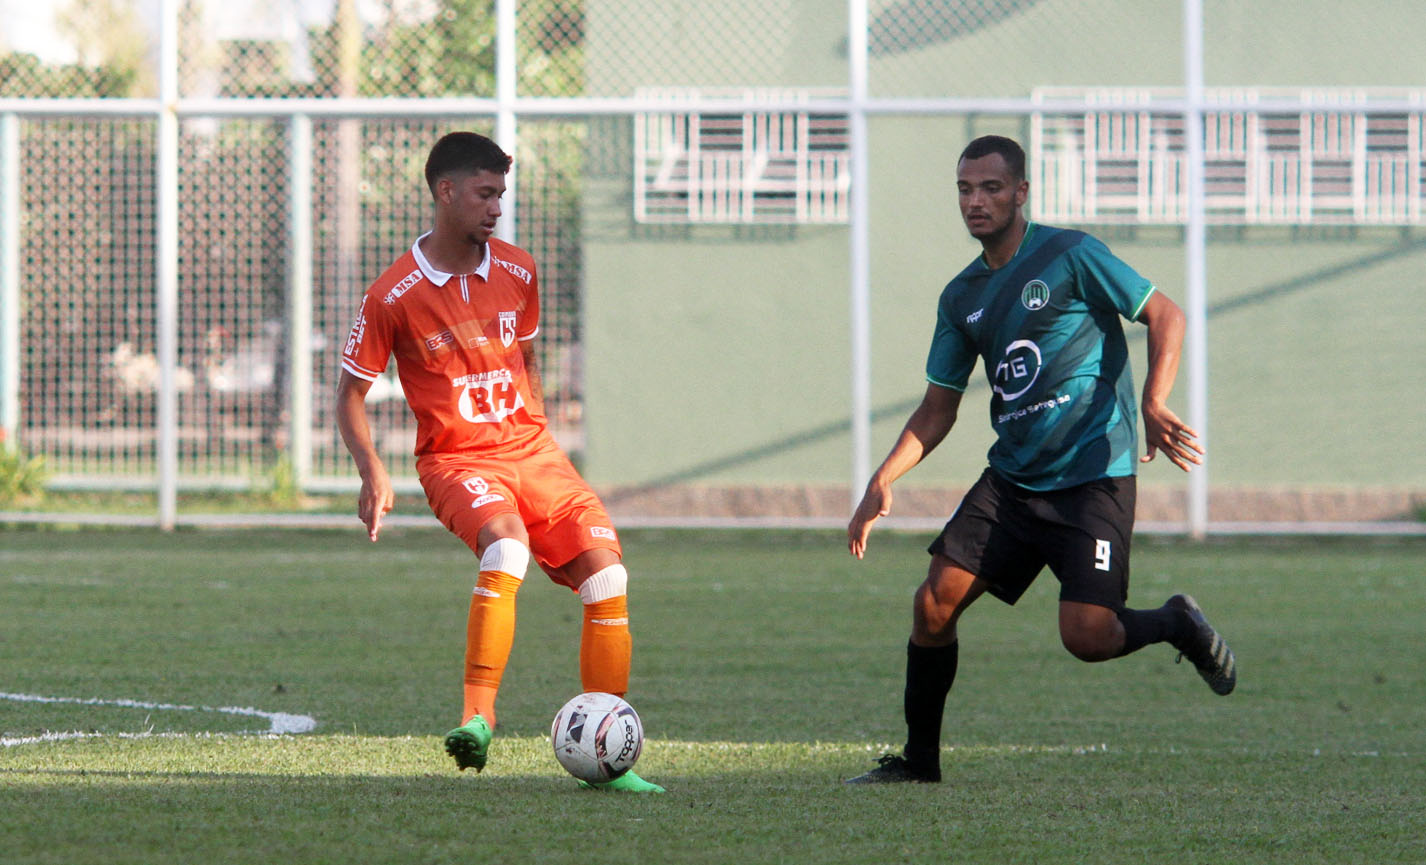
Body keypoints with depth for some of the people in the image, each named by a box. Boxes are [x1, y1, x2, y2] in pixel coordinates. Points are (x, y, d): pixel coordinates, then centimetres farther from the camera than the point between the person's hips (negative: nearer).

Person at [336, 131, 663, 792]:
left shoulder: (518, 273, 8)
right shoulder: (394, 296, -7)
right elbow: (351, 393, 1)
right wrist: (372, 473, -12)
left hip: (531, 448, 5)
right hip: (456, 461, -5)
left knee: (606, 574, -11)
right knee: (507, 543, -36)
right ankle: (477, 720, -37)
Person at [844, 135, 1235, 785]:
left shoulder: (1069, 256, -7)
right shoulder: (962, 298, 11)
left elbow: (1165, 317, -6)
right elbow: (938, 409, 17)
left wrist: (1153, 406, -21)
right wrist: (883, 480, 3)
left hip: (1093, 480, -6)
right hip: (1010, 481, 6)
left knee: (1086, 636, -16)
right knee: (934, 603, -5)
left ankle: (1175, 624, 16)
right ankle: (919, 758, 9)